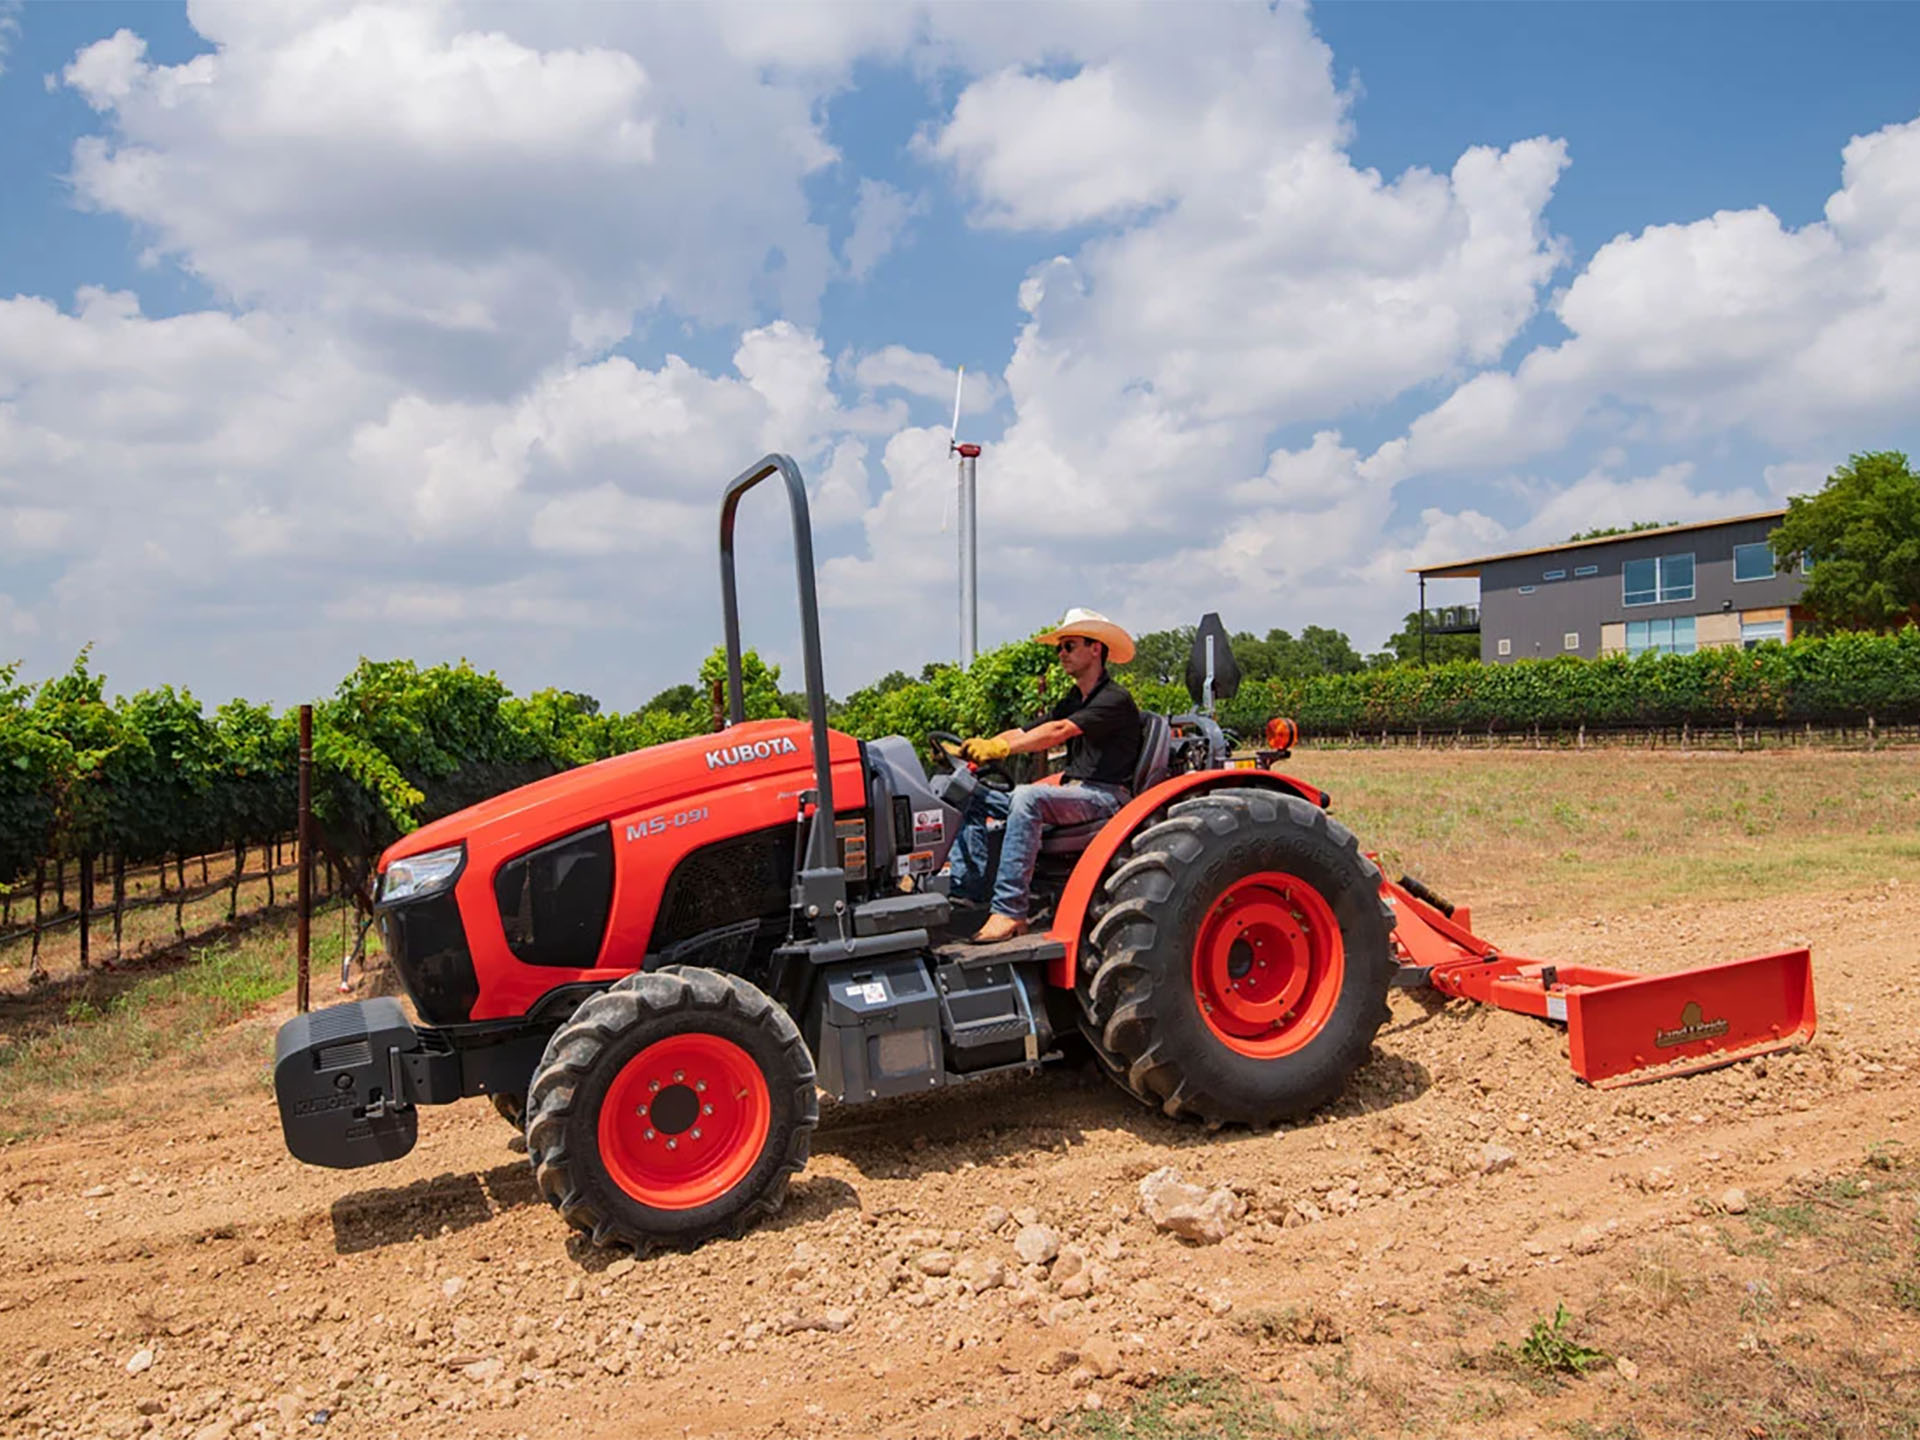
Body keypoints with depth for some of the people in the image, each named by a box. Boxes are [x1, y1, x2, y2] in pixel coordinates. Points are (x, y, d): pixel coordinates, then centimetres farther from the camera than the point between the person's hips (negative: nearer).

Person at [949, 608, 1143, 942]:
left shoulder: (1115, 700, -9)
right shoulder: (1072, 702, 20)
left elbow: (1058, 732, -24)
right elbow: (1024, 733, 12)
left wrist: (1000, 748, -33)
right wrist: (974, 749, -4)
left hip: (1105, 796, -9)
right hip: (1071, 791, 9)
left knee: (1028, 797, -36)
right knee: (973, 797, -4)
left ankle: (1009, 911, -39)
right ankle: (964, 893, -11)